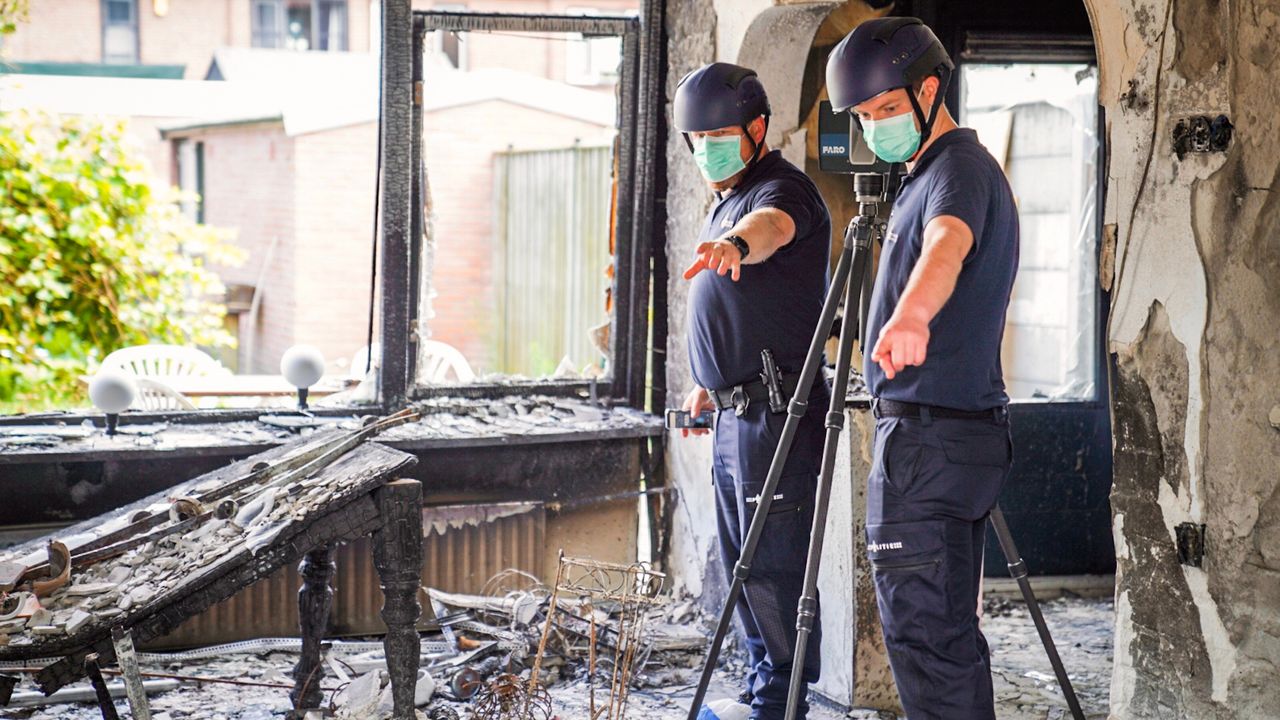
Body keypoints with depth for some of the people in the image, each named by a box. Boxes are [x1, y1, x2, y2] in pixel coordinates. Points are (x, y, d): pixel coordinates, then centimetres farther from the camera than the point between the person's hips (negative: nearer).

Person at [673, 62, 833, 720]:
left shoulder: (782, 187, -12)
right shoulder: (726, 200, 19)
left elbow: (773, 225, -38)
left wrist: (736, 243, -59)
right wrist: (705, 383, 29)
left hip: (776, 412, -10)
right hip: (734, 412, 10)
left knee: (772, 564, -9)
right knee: (741, 563, 15)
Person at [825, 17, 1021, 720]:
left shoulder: (959, 167, -13)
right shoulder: (924, 175, 20)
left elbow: (950, 241, -36)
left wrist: (909, 318, -55)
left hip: (929, 435, -11)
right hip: (966, 429, 11)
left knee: (918, 627, -9)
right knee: (950, 626, 15)